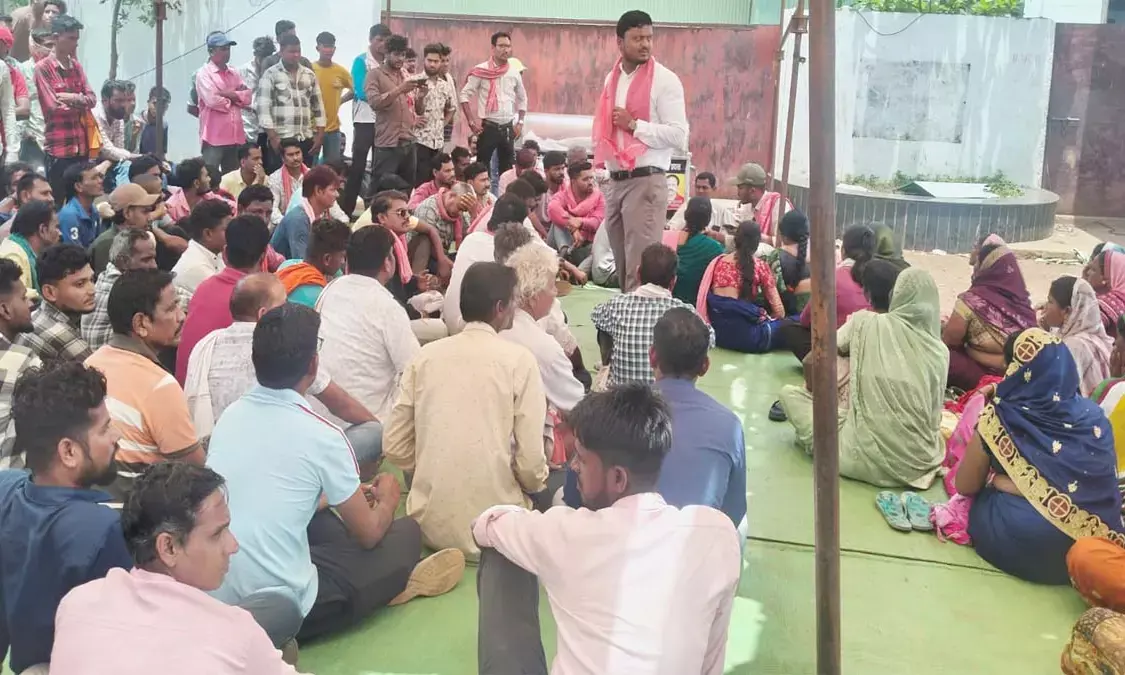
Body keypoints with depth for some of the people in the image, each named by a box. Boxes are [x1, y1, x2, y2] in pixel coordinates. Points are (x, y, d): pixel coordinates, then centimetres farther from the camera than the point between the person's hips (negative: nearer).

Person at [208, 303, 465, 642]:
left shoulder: (230, 415, 2)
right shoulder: (321, 435, -17)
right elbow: (369, 533, -2)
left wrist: (343, 496, 32)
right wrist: (387, 499, 20)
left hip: (212, 598, 7)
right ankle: (393, 583, 32)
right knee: (407, 532, 8)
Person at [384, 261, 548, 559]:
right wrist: (536, 485, 11)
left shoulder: (425, 355, 1)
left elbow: (395, 447, 3)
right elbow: (531, 461, -12)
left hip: (429, 524, 4)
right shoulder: (519, 360, -10)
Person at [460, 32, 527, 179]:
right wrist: (472, 122, -12)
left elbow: (522, 98, 18)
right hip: (488, 127, -4)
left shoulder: (514, 73, 6)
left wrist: (520, 123, 9)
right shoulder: (481, 71, -7)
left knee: (507, 168, 9)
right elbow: (465, 95, -6)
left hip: (508, 128, 4)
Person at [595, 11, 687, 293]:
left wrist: (634, 124, -14)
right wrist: (603, 162, 15)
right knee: (622, 264, 12)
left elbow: (679, 137, -13)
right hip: (615, 182, 7)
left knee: (641, 268, -8)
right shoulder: (612, 78, 14)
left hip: (646, 182, -6)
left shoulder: (665, 80, -6)